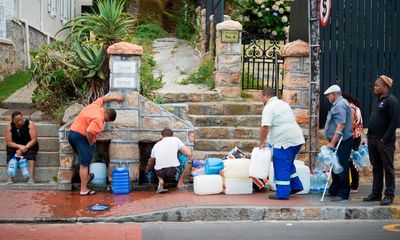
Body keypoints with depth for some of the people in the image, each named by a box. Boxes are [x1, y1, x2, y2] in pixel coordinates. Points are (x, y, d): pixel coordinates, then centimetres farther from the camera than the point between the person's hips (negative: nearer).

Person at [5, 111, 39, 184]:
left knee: (31, 152, -32)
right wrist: (20, 146, -28)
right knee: (10, 150, -28)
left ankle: (31, 177, -40)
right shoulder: (9, 127, -10)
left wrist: (25, 147, -28)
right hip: (15, 146, 2)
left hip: (29, 145, -2)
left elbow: (34, 139, -17)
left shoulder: (30, 124, -15)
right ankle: (10, 177, -33)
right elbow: (8, 142, -13)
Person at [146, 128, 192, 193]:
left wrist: (148, 168, 60)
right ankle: (180, 184, 25)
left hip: (159, 173, 3)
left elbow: (150, 161, 38)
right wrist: (180, 151, 26)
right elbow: (189, 153, 5)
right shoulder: (175, 139, 10)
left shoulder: (156, 145, 21)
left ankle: (160, 182, 11)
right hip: (174, 171, -3)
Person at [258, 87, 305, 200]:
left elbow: (265, 127, -19)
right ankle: (296, 186, 27)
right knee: (288, 164, 24)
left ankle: (282, 193, 2)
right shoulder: (284, 104, 19)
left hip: (284, 141, -9)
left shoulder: (269, 107, -9)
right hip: (297, 139, 9)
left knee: (281, 167, -1)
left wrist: (261, 143, -9)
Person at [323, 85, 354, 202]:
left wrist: (332, 143, -25)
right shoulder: (338, 104, 18)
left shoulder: (340, 105, -16)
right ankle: (334, 190, 26)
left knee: (341, 168, -7)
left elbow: (341, 126, -25)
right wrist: (332, 142, 23)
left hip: (342, 142, -11)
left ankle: (343, 195, -3)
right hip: (338, 142, 11)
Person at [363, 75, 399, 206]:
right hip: (373, 140, 9)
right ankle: (376, 193, 19)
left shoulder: (391, 100, -11)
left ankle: (389, 195, 4)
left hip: (384, 141, -9)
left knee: (388, 168, -1)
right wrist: (369, 134, 13)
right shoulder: (378, 101, 16)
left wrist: (385, 139, -18)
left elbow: (395, 121, -17)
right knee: (376, 168, 12)